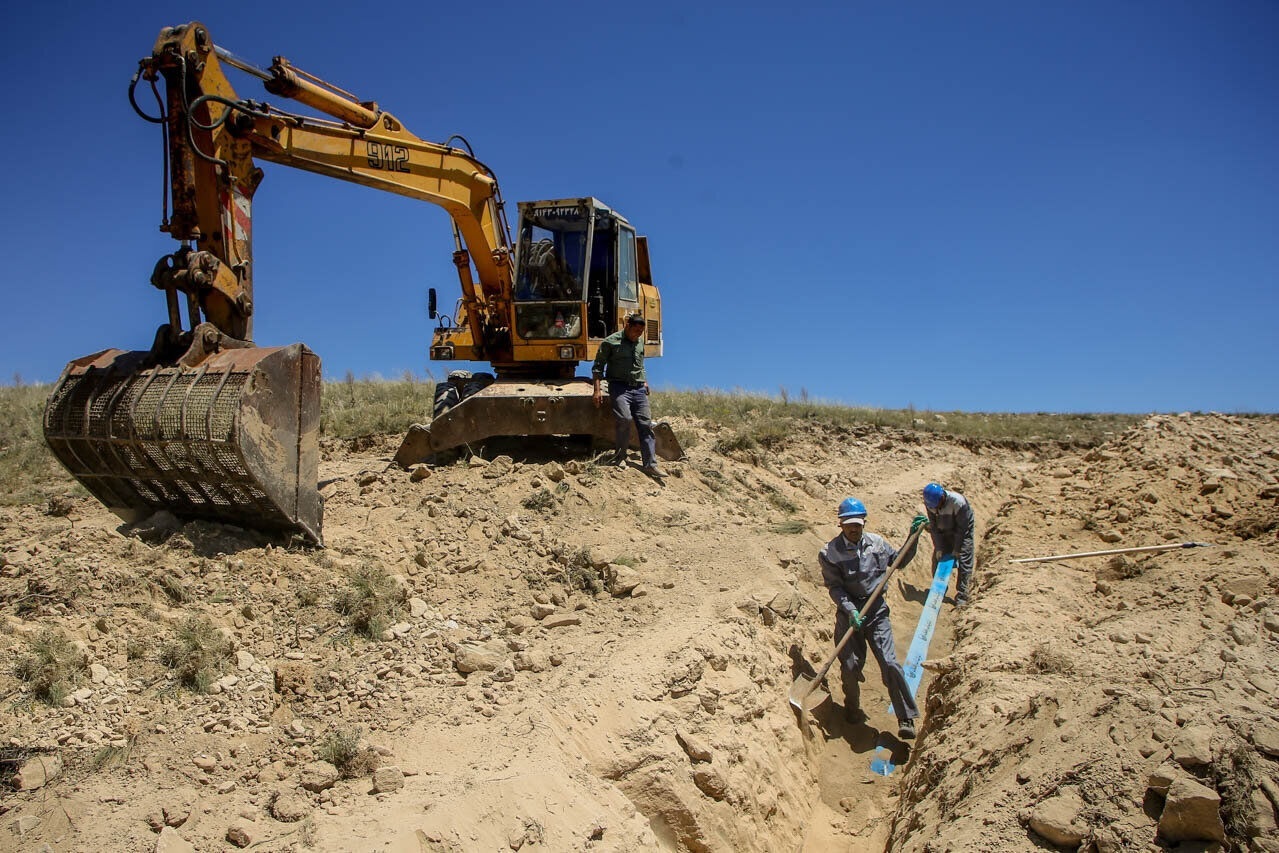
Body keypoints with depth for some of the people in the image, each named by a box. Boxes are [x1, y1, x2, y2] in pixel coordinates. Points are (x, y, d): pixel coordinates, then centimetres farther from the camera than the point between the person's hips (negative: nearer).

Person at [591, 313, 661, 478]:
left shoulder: (640, 342, 16)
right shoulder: (610, 342, -3)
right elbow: (598, 367, -2)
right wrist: (597, 390, -9)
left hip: (639, 389, 6)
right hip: (619, 386, -6)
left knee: (645, 423, -2)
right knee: (624, 418, -25)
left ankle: (650, 464, -1)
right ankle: (620, 456, -5)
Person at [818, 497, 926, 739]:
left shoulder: (876, 542, 3)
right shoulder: (830, 553, -8)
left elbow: (900, 560, 18)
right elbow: (835, 587, -11)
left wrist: (913, 536, 7)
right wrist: (850, 610, -23)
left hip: (876, 611, 1)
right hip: (848, 613, -1)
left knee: (889, 662, -9)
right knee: (850, 666, 2)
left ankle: (906, 719, -1)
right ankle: (852, 710, 30)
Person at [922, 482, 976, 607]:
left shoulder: (958, 502, -35)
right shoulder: (929, 503, -21)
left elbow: (962, 527, -24)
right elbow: (934, 526, -10)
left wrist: (957, 549, -18)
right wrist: (938, 547, -13)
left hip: (963, 531, -5)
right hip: (944, 532, 5)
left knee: (964, 561, -11)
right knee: (938, 559, 3)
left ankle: (962, 596, -6)